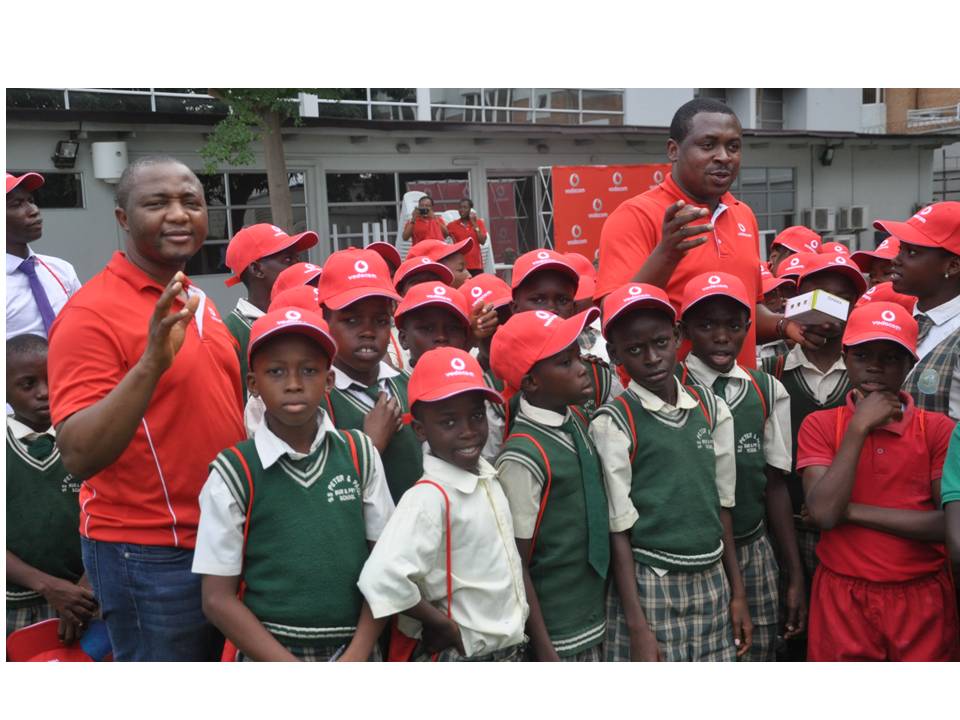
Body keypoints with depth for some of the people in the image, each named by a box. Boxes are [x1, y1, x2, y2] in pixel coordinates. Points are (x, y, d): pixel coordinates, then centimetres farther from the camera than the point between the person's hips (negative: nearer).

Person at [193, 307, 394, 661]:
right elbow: (218, 598, -6)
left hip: (355, 648, 2)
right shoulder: (233, 472, -8)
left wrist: (356, 657, -6)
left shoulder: (360, 454, -3)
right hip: (269, 656, -1)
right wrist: (297, 674, -10)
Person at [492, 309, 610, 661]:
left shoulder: (578, 423, 2)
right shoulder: (523, 457, -21)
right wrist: (544, 650, -13)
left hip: (595, 624, 7)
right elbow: (517, 565, -16)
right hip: (559, 636, -7)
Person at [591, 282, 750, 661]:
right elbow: (619, 529, -10)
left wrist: (737, 592, 11)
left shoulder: (711, 407, 3)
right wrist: (637, 627, -10)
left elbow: (721, 505, 9)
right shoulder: (613, 423, -11)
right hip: (650, 587, -4)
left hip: (712, 582, 4)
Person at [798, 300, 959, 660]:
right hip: (842, 601, -1)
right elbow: (823, 513, -16)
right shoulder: (819, 425, -3)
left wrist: (853, 511, -14)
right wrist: (859, 428, -17)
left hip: (923, 600, 1)